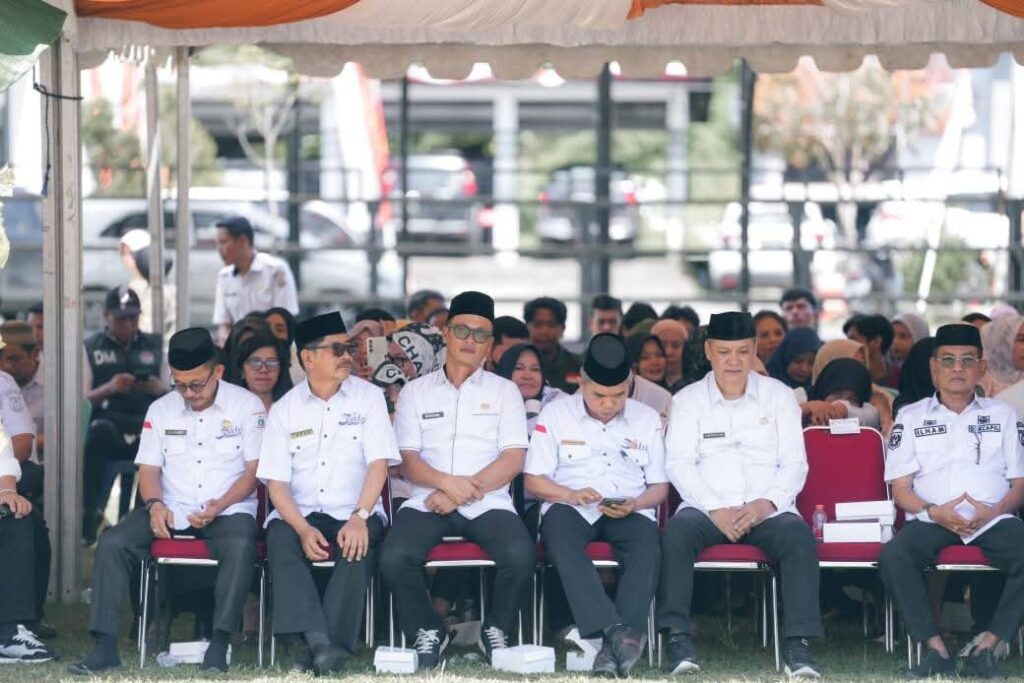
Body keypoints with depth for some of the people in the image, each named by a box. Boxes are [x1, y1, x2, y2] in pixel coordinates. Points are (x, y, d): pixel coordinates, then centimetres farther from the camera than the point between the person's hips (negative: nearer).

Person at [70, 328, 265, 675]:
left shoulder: (246, 405, 1)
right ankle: (104, 646, -25)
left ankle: (218, 647, -38)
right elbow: (148, 468, 10)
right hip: (171, 512, 3)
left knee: (240, 546, -38)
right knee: (112, 543, -21)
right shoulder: (160, 410, 12)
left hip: (228, 509, -3)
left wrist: (219, 506, -18)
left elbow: (254, 470, -3)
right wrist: (155, 504, -13)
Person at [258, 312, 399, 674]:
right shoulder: (284, 410, 6)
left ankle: (328, 649, -36)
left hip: (355, 511, -1)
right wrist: (303, 529, -18)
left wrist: (359, 518, -22)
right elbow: (276, 482, 0)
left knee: (359, 544, -34)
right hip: (300, 513, 1)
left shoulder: (368, 397, 5)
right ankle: (319, 641, -43)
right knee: (280, 540, -31)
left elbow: (378, 463, -6)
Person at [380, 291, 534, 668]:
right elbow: (408, 462, 4)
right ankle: (427, 630, -3)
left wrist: (465, 492, -12)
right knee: (394, 556, -30)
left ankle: (496, 629, -3)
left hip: (488, 503, 0)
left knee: (520, 554, -32)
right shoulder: (416, 391, 13)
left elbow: (513, 460, 1)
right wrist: (448, 483, -16)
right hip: (429, 501, 0)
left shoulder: (505, 391, 12)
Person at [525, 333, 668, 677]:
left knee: (647, 539, -35)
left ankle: (613, 643, -47)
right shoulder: (555, 414, 9)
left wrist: (634, 504, -8)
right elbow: (534, 481, 6)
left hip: (630, 512, 1)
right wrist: (572, 495, -13)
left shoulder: (647, 419, 14)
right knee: (559, 531, -38)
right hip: (570, 507, -1)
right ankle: (615, 633, -51)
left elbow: (659, 486, 14)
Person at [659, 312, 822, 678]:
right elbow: (679, 463, -1)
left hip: (767, 510, 0)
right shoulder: (688, 400, 10)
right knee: (676, 533, -33)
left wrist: (767, 504, -15)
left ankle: (799, 644, -34)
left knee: (798, 536, -32)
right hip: (706, 507, 0)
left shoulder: (779, 396, 11)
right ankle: (678, 639, -32)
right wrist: (716, 510, -16)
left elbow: (795, 463, 5)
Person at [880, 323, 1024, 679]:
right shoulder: (911, 417, 15)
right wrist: (934, 512, -12)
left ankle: (984, 650, -28)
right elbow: (900, 489, 8)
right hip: (931, 519, 0)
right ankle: (937, 652, -29)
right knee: (894, 556, -33)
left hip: (993, 520, 1)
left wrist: (993, 511, -10)